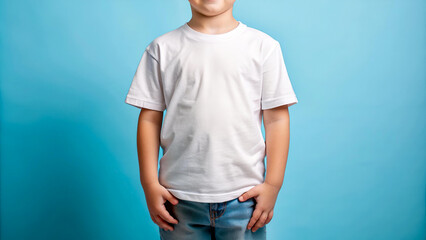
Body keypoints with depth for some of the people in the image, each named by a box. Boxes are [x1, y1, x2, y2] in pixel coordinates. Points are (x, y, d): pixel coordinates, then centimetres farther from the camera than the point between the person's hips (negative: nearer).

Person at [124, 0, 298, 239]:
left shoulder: (264, 46, 2)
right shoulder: (163, 48, 3)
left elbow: (277, 119, 1)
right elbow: (150, 119, 3)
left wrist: (273, 185, -3)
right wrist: (150, 184, -1)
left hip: (244, 195, 0)